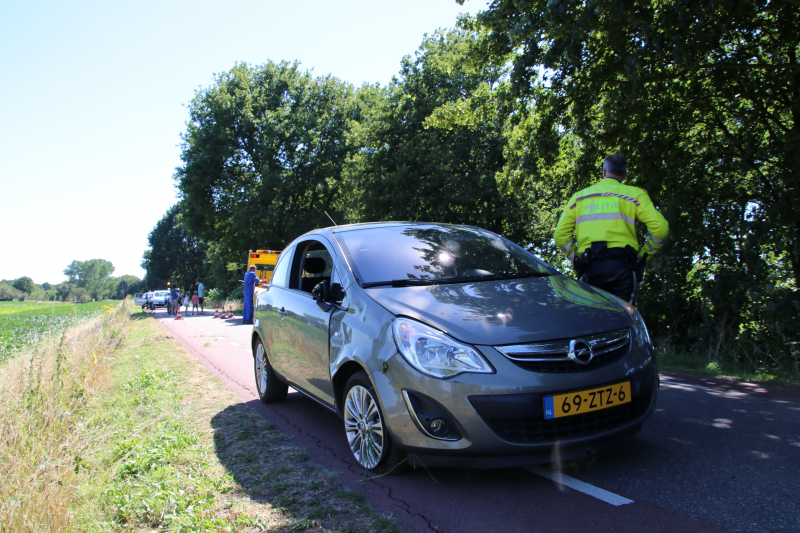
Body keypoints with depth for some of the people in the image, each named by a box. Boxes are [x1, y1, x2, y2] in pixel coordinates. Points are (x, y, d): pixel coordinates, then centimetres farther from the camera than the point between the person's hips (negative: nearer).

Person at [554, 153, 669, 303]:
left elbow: (561, 235, 9)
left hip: (589, 268, 2)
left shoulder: (579, 197, 18)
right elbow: (660, 228, -2)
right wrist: (644, 255, 10)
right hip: (621, 264, -2)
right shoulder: (634, 194, 10)